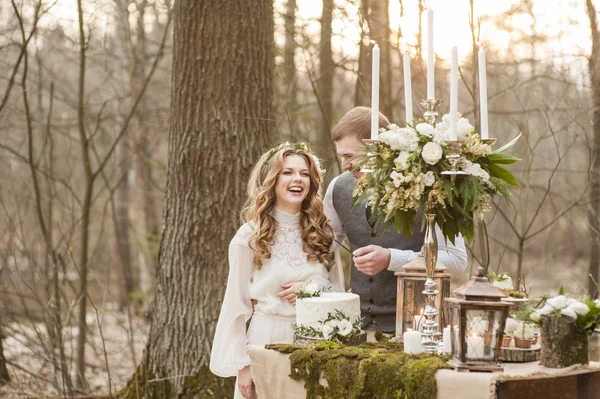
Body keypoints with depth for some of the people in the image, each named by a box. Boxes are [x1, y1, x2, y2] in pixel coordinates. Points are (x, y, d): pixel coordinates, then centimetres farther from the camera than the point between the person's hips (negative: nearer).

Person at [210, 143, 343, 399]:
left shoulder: (323, 233, 4)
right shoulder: (251, 235, -6)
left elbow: (339, 292, 10)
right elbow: (236, 304, -3)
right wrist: (241, 364, -7)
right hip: (267, 340, -3)